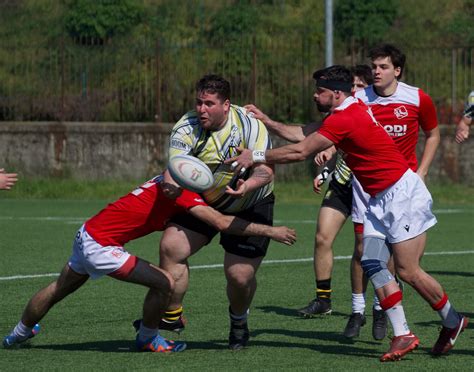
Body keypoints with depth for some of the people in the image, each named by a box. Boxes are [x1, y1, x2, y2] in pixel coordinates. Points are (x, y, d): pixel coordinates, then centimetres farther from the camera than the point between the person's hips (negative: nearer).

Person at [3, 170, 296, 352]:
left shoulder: (168, 180, 2)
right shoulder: (185, 195, -22)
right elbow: (222, 223, -27)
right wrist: (270, 232, -22)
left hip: (88, 233, 9)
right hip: (100, 247, -9)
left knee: (59, 290, 29)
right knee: (165, 283, -11)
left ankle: (20, 333, 49)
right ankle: (148, 340, 11)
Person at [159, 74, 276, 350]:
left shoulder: (249, 125, -22)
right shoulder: (187, 128, -16)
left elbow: (266, 171, -27)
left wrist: (248, 185, -50)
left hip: (251, 206, -3)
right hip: (205, 202, 3)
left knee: (241, 275, -10)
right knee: (171, 247, -15)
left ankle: (239, 321, 23)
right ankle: (172, 314, 4)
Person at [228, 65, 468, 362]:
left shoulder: (344, 119, -20)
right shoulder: (353, 110, 10)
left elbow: (299, 152, -20)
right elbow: (303, 136, 21)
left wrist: (256, 157, -14)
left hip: (403, 194, -10)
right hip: (382, 199, 10)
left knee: (408, 271, -9)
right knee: (372, 262, -2)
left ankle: (453, 322, 10)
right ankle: (403, 335, -4)